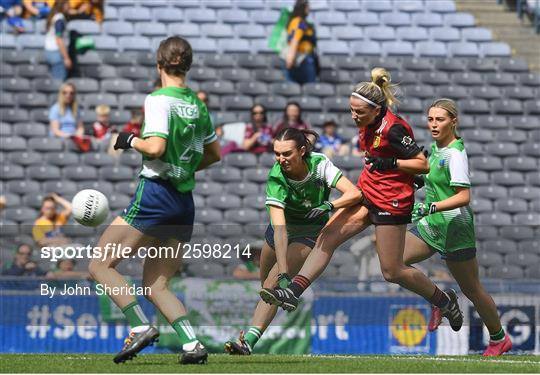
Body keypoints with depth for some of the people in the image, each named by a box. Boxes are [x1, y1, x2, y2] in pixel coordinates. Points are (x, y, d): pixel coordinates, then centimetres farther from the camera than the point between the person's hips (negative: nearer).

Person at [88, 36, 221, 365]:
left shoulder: (159, 100, -11)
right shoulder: (198, 104, 12)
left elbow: (156, 147, -22)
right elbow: (214, 154, 22)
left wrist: (130, 140, -4)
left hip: (154, 194, -7)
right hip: (185, 203, 7)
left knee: (101, 265, 0)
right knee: (155, 286, 11)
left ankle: (142, 327, -15)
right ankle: (193, 344, -7)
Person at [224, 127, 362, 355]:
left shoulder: (319, 164, -25)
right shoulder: (276, 178, -28)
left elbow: (354, 193, -28)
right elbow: (279, 228, -37)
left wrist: (329, 206, -45)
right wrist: (283, 273, -45)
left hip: (311, 232, -3)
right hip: (283, 228, 3)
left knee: (273, 283, -21)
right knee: (267, 285, 14)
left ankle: (249, 341, -31)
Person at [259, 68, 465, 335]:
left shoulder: (393, 128, -21)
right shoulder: (369, 124, 4)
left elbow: (423, 164, -18)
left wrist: (389, 163, -25)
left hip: (391, 202, -9)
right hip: (366, 194, 9)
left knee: (392, 272, 0)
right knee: (326, 238, -4)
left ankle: (445, 300, 19)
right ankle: (293, 292, -8)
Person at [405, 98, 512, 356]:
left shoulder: (455, 153, -20)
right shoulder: (436, 146, 6)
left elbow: (464, 197, -28)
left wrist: (431, 207, -35)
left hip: (455, 227, -8)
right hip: (431, 225, 8)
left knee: (471, 289, 4)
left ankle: (499, 339, 22)